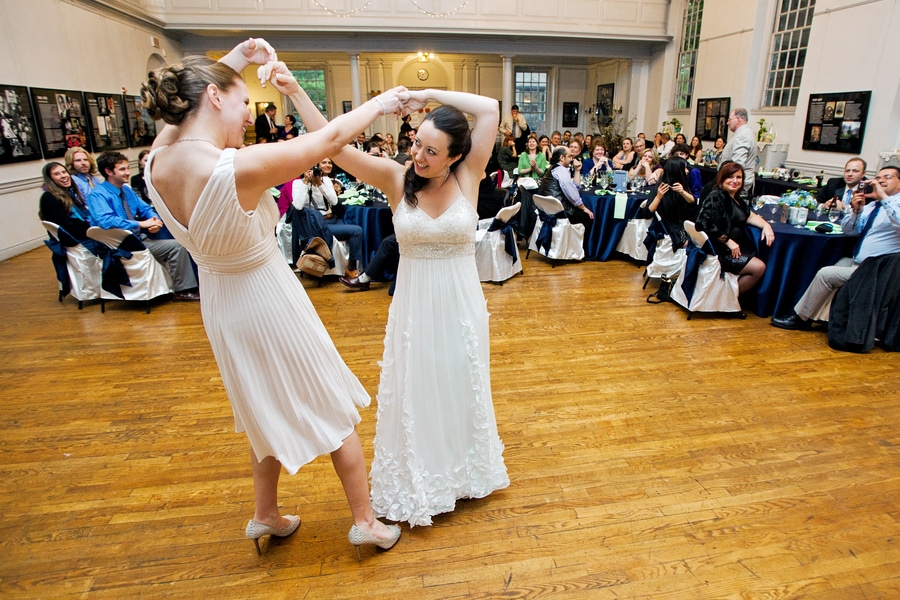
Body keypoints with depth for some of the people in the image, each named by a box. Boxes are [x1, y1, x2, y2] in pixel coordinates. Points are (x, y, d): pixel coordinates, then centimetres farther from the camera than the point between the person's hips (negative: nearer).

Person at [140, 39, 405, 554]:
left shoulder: (158, 160, -9)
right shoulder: (240, 168, -30)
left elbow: (184, 97, 13)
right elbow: (331, 137, -19)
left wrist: (234, 62, 5)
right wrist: (381, 102, -3)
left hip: (222, 308, 8)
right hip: (269, 304, -7)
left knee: (271, 411, 27)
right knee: (333, 410, 13)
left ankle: (267, 516, 45)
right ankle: (366, 522, 29)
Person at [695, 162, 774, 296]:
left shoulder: (737, 199, 15)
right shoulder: (716, 197, -14)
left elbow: (750, 216, 23)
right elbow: (704, 223, -26)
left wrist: (766, 225, 1)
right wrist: (728, 241, -21)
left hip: (734, 248, 10)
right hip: (718, 251, -10)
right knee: (758, 267, -14)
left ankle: (731, 297, 5)